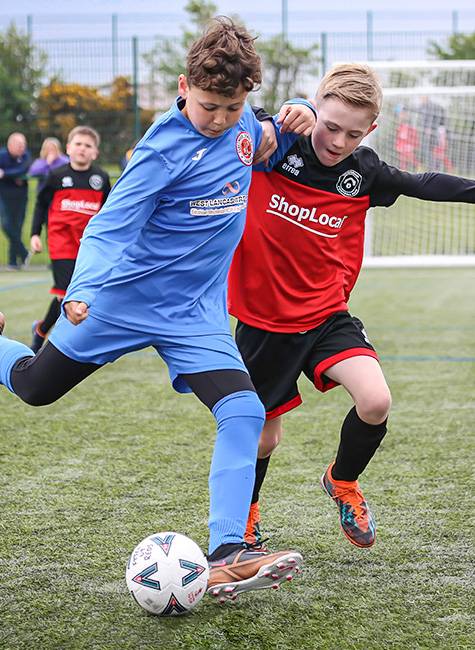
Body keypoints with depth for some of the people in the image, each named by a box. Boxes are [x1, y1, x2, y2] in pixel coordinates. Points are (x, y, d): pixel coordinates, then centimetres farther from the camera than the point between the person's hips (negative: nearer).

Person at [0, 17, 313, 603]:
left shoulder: (243, 124, -2)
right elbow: (109, 225, -24)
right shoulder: (165, 148, -21)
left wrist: (292, 120, -1)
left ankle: (225, 558, -17)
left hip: (197, 313, 5)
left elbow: (257, 158, 22)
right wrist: (82, 290, -41)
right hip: (125, 297, -4)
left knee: (244, 413, -16)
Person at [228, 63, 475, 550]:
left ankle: (342, 482, 13)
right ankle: (244, 518, 42)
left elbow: (421, 184, 12)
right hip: (263, 318, -2)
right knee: (264, 436, 9)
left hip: (326, 314, 2)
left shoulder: (364, 173, -5)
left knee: (375, 401, -20)